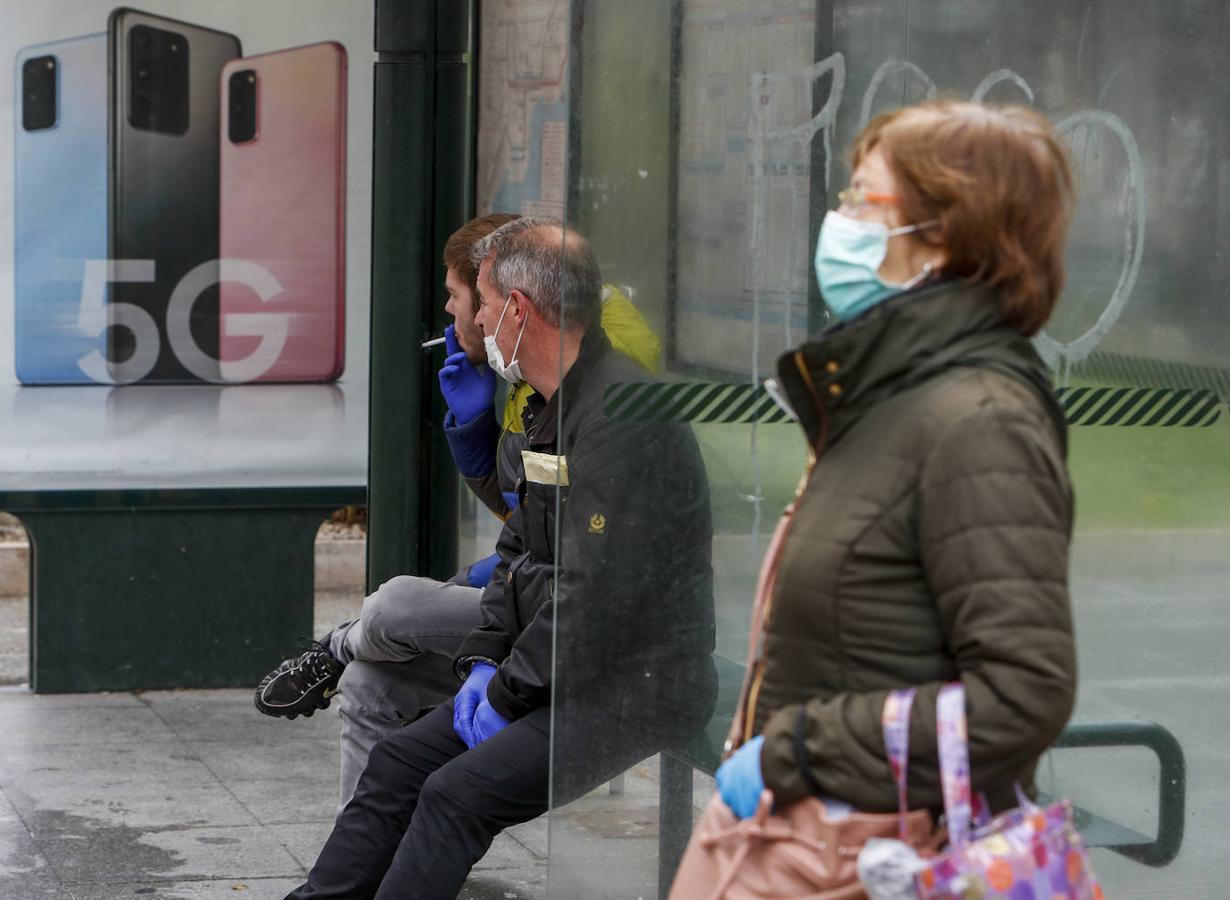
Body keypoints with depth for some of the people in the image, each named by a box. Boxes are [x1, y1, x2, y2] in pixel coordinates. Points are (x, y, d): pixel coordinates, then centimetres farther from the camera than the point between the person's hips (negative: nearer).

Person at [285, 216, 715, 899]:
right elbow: (519, 551, 19)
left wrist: (509, 694, -15)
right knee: (399, 762, 3)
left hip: (634, 690, -10)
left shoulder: (623, 419, -20)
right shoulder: (551, 407, 14)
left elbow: (594, 595, -24)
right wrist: (484, 662, 5)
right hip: (553, 676, 10)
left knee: (458, 792, -21)